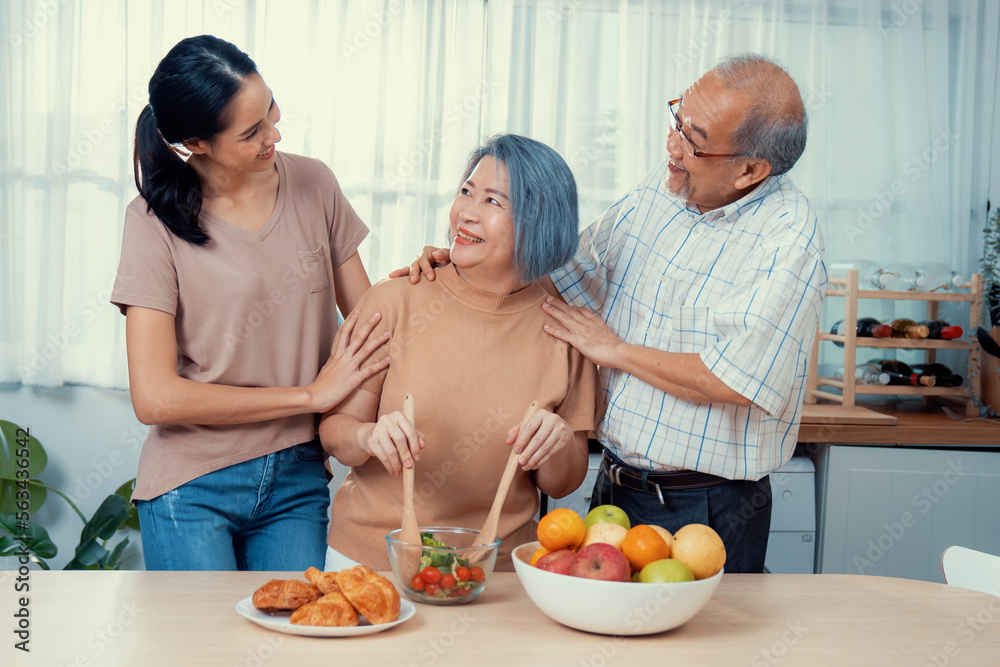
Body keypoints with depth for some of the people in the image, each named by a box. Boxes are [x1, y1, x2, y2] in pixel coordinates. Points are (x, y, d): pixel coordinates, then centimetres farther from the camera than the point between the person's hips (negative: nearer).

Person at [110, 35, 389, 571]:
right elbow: (155, 398, -15)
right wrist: (311, 394, -13)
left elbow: (367, 317, 9)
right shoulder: (157, 221, -9)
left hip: (297, 482, 3)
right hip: (193, 489, -3)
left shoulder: (312, 185, 2)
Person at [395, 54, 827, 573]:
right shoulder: (658, 189, 3)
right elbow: (570, 274, 15)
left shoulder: (788, 238, -19)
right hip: (614, 486, 7)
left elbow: (734, 382, -26)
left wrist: (614, 350, -15)